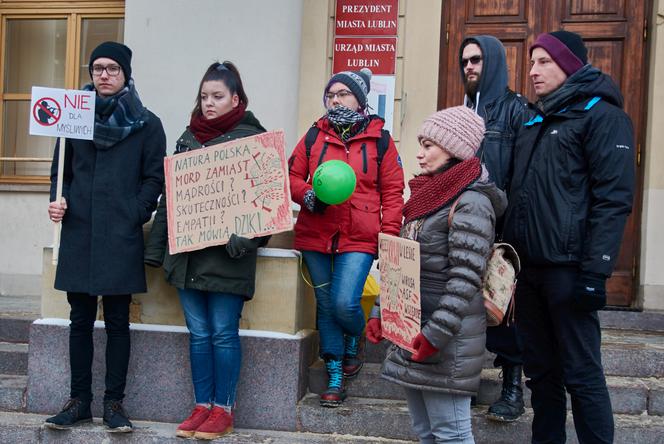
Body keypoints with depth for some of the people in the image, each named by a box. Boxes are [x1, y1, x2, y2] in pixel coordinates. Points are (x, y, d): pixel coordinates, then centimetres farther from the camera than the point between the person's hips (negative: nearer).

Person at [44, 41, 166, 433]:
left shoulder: (146, 123, 4)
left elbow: (155, 177, 0)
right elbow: (62, 170, 16)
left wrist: (136, 216, -10)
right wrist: (60, 200, -2)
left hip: (121, 238, -3)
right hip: (79, 235, 3)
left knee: (117, 321, 3)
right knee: (81, 320, 8)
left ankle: (114, 403, 12)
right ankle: (79, 401, 18)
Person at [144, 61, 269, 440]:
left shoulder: (252, 138, -2)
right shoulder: (189, 137, 15)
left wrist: (244, 239, -22)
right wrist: (156, 246, 12)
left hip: (226, 253, -5)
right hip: (187, 249, 5)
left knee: (224, 334, 1)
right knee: (198, 333, 10)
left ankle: (223, 410, 12)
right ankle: (202, 406, 20)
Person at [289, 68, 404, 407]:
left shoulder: (379, 140, 2)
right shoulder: (314, 136, 7)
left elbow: (392, 191, 2)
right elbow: (293, 176, 10)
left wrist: (389, 234, -5)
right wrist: (308, 195, -10)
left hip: (359, 239, -3)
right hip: (315, 236, 3)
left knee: (344, 303, -15)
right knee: (325, 305, 9)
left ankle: (353, 341, 23)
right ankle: (335, 377, 24)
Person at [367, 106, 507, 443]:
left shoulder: (471, 202, -12)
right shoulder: (427, 196, 15)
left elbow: (465, 279, -20)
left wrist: (437, 333, -23)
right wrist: (379, 312, 12)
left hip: (446, 338, -9)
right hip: (411, 332, 9)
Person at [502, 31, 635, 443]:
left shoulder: (602, 116, -6)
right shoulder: (535, 121, 19)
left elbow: (613, 200, -14)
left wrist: (595, 271, -21)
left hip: (568, 267, -8)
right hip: (528, 266, 8)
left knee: (581, 373, -1)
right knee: (540, 368, 15)